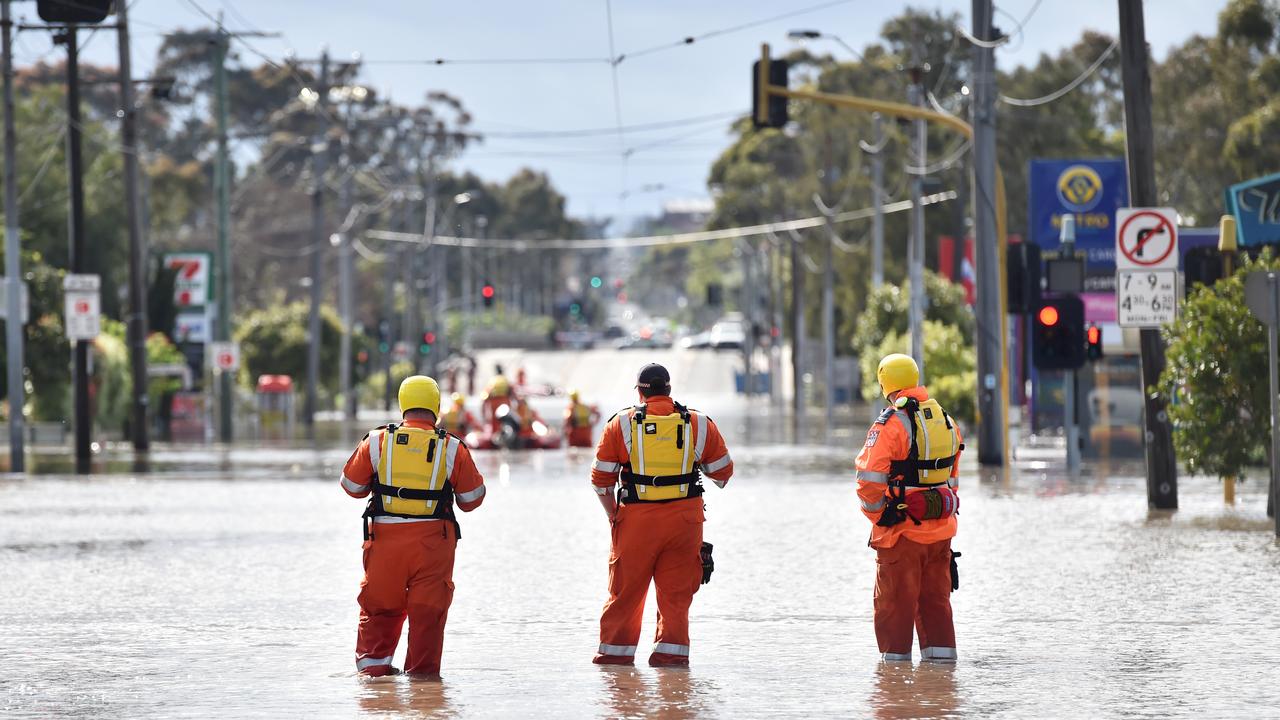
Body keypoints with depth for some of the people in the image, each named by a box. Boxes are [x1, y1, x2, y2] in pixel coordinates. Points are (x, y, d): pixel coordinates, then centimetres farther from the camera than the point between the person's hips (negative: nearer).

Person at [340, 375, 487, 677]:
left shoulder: (377, 441, -1)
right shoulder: (452, 449, -2)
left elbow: (352, 485, 9)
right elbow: (472, 497, 7)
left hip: (385, 538, 1)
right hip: (433, 539, -1)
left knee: (379, 602, 13)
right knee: (429, 607, 7)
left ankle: (372, 661, 8)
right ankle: (422, 669, 7)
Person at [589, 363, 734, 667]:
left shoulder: (621, 424, 1)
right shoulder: (698, 423, 4)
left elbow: (601, 478, 2)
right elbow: (722, 471, 12)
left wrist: (613, 515, 13)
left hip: (636, 518, -1)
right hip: (685, 517, 1)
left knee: (626, 589, 10)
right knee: (676, 591, 8)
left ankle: (615, 650, 15)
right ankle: (672, 650, 2)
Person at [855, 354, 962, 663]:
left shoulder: (890, 424, -14)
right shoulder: (945, 420, 8)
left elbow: (870, 479, -18)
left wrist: (876, 515, -3)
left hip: (901, 531, -6)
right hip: (940, 530, 6)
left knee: (895, 598, 4)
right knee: (936, 596, 14)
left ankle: (895, 654, 7)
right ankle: (940, 651, 15)